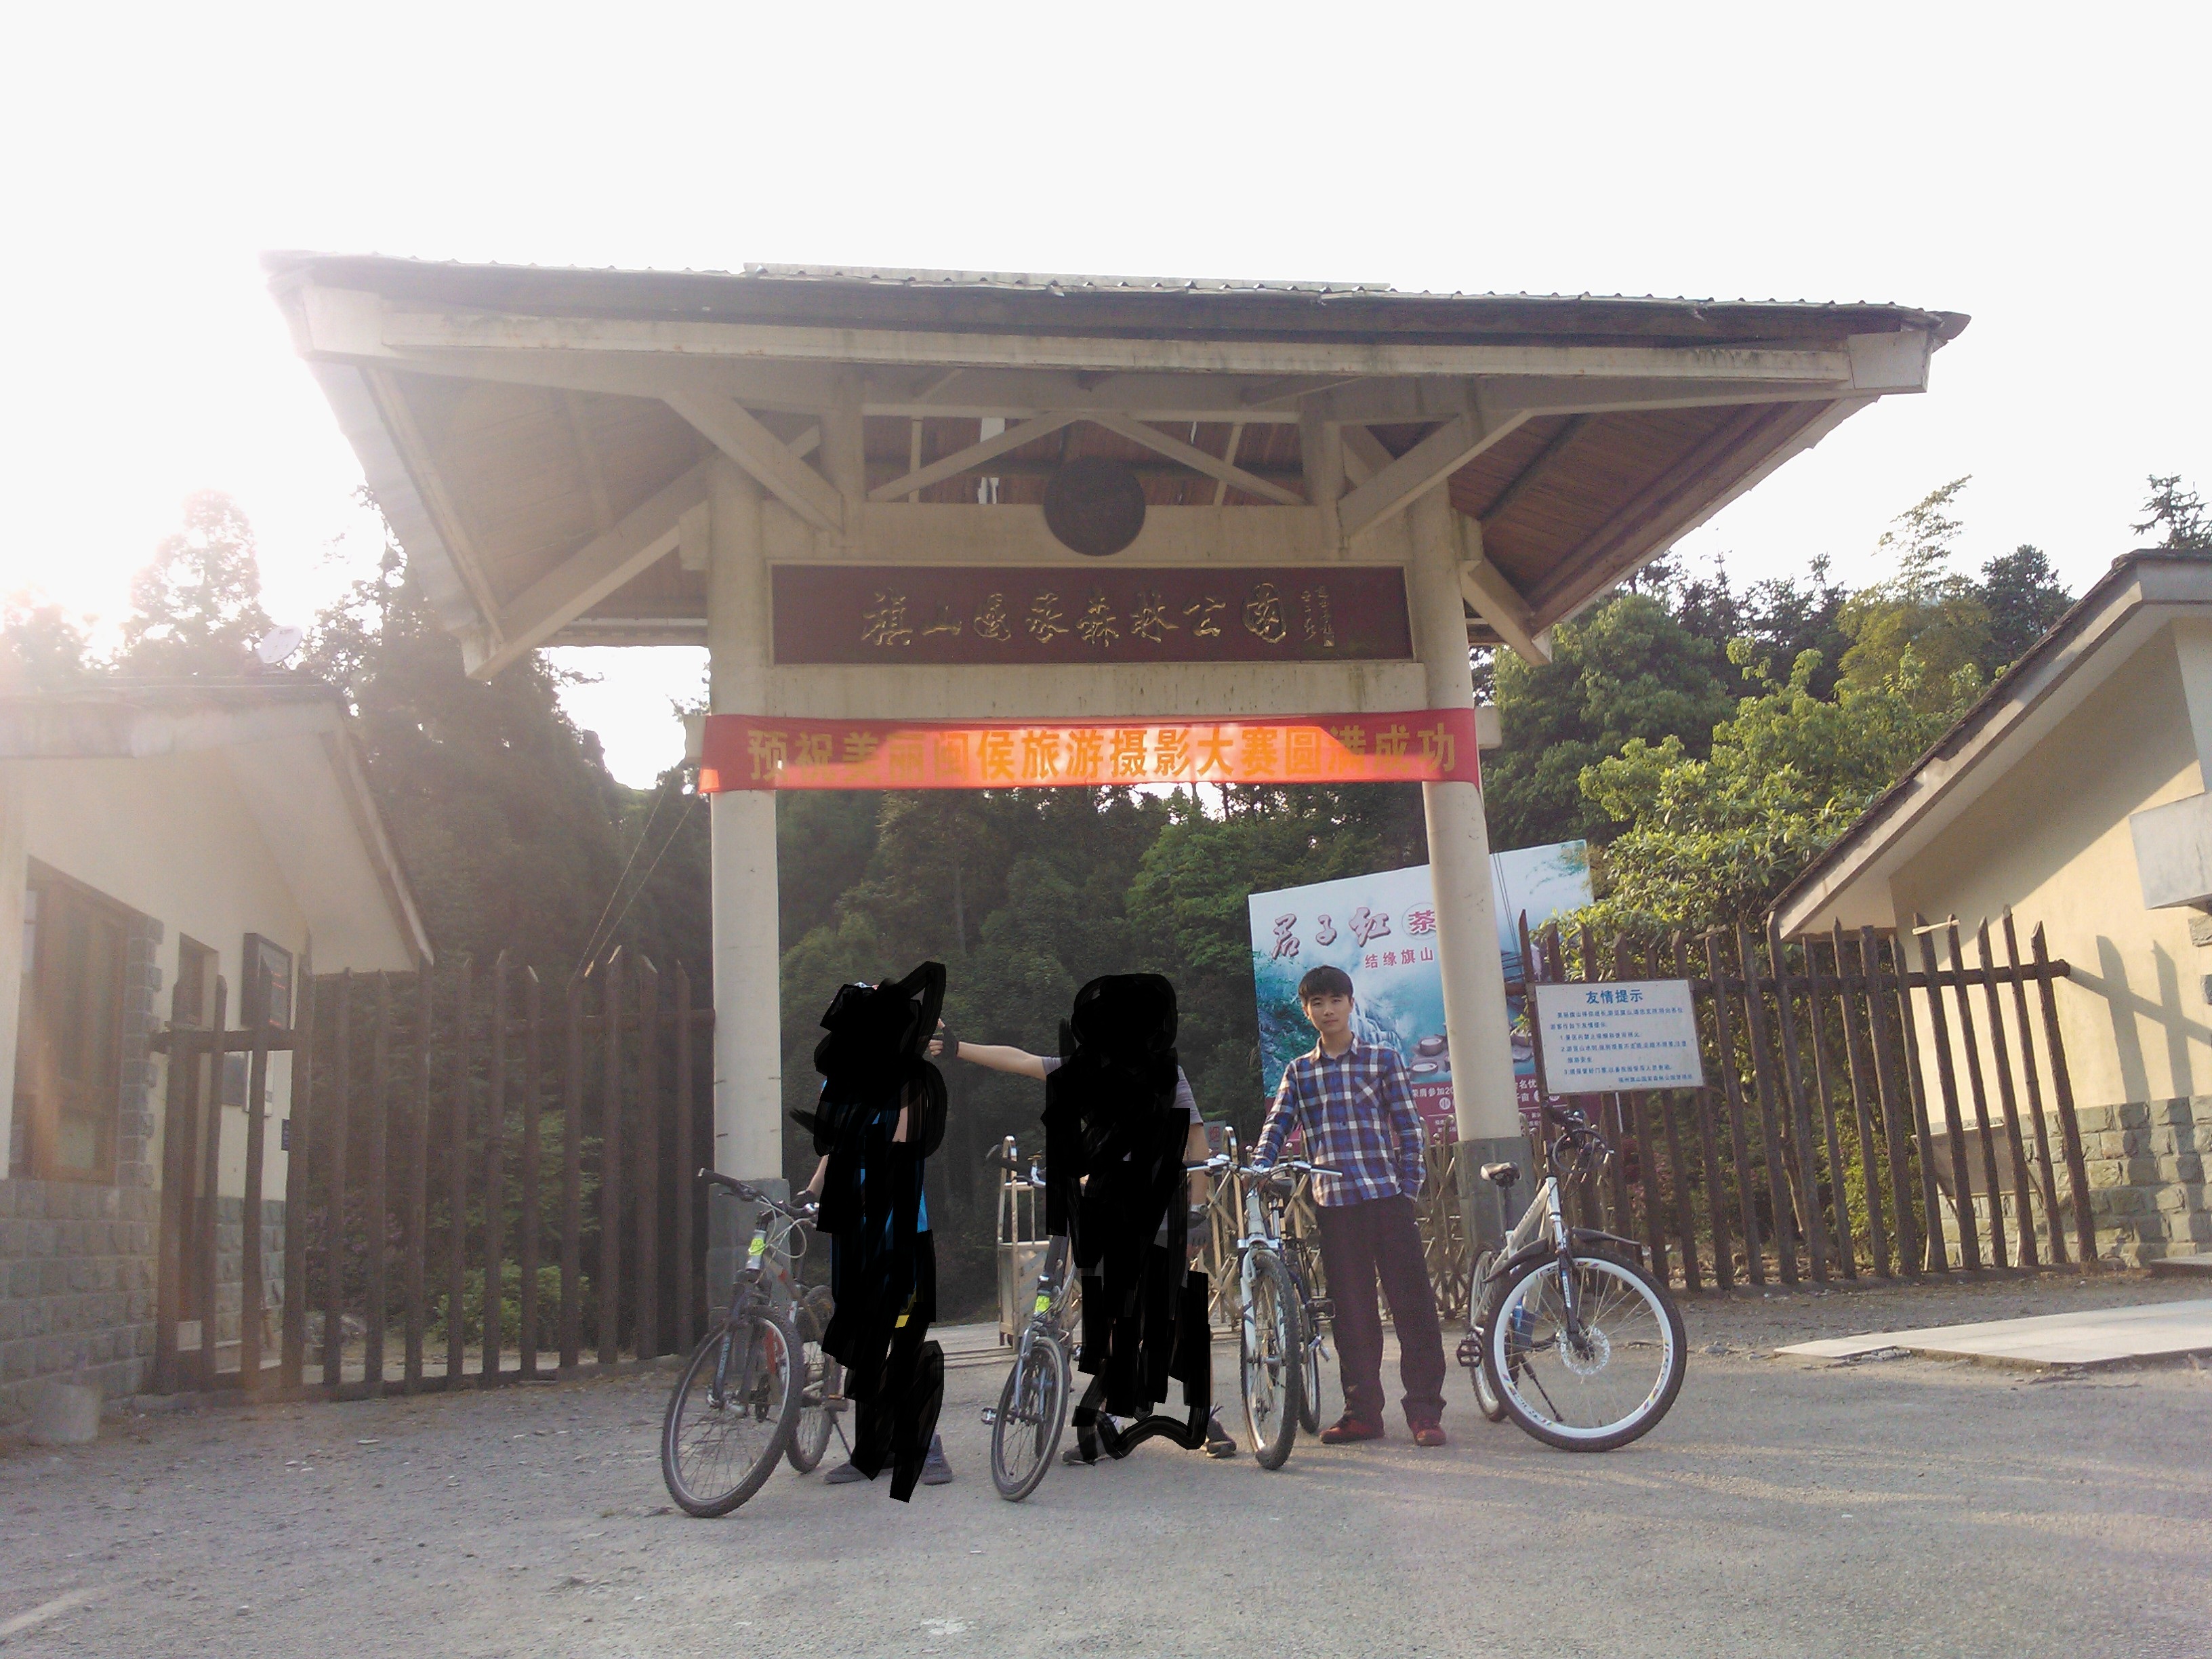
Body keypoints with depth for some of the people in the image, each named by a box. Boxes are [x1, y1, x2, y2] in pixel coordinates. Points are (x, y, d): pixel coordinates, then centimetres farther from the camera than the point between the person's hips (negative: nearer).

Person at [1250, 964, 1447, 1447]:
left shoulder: (1383, 1058, 6)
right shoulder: (1298, 1071, 13)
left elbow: (1409, 1127, 5)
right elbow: (1275, 1128, 8)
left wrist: (1409, 1187, -3)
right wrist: (1258, 1170, -9)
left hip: (1387, 1196, -2)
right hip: (1334, 1204, 2)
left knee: (1412, 1304, -3)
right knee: (1352, 1312, 7)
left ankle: (1425, 1411, 4)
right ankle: (1362, 1411, 15)